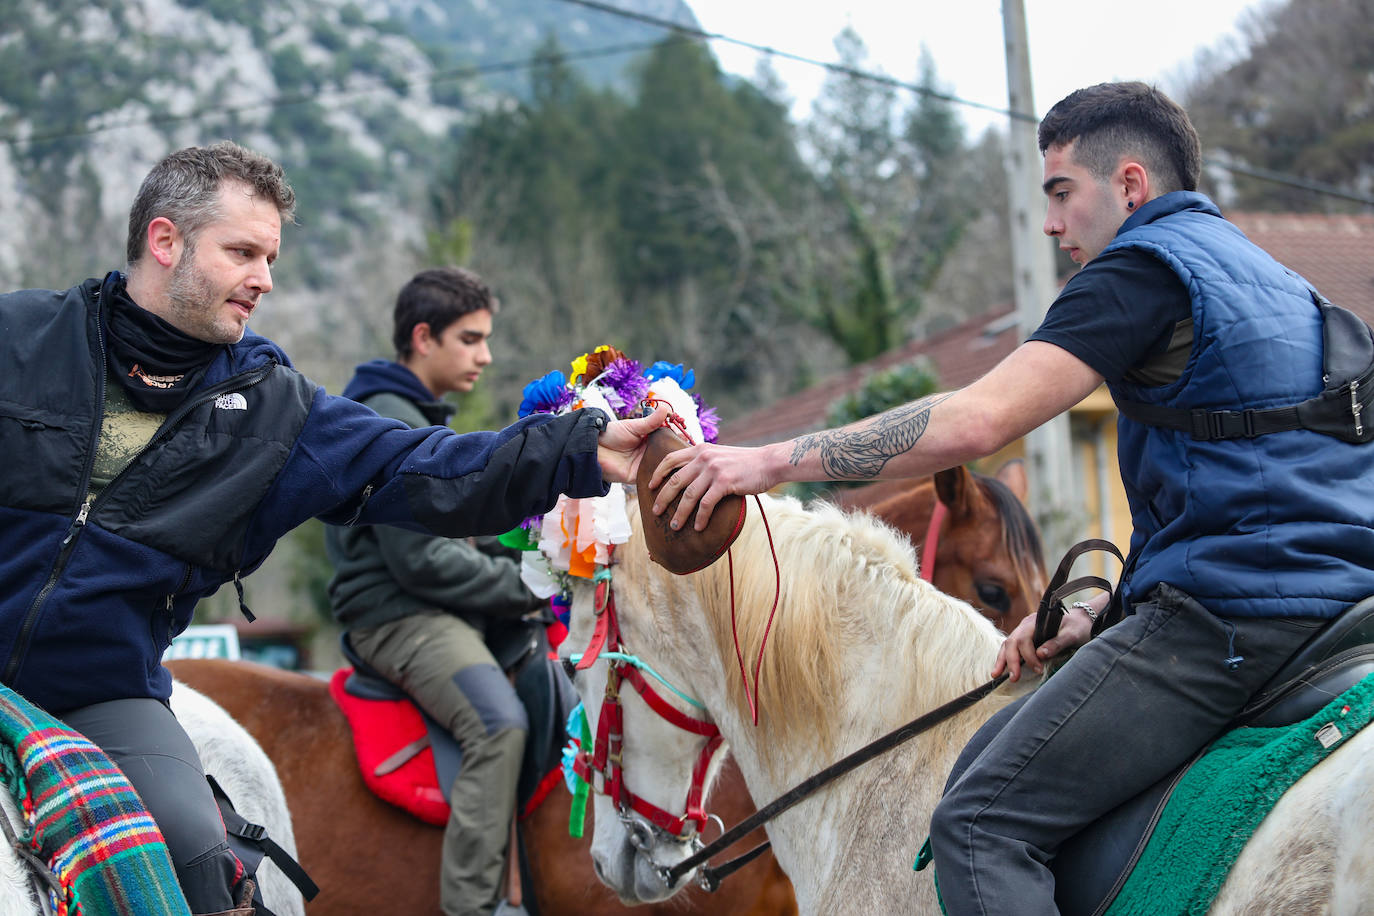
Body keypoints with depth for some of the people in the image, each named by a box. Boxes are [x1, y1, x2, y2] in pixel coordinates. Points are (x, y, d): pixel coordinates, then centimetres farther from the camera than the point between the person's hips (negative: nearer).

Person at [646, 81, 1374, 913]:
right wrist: (1102, 615, 20)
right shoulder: (1274, 279, 26)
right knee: (989, 755, 17)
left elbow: (974, 421, -16)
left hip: (1228, 619, -10)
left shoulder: (1145, 265, -6)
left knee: (981, 822, -13)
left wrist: (771, 461, -10)